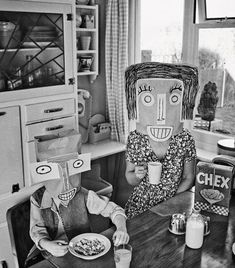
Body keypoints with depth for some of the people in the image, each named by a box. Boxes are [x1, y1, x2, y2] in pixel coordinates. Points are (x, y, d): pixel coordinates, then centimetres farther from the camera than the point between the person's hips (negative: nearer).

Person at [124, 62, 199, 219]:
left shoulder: (185, 140, -8)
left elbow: (188, 178, 2)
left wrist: (169, 202, -9)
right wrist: (136, 175, -18)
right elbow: (130, 179, 4)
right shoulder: (134, 138, -7)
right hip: (140, 206, 0)